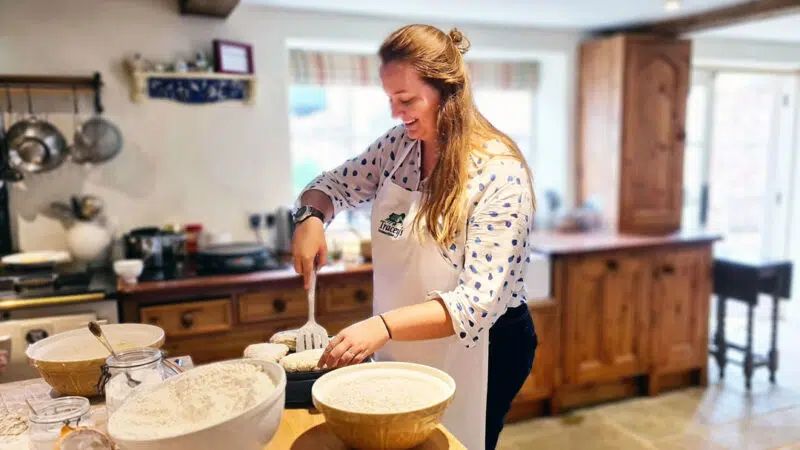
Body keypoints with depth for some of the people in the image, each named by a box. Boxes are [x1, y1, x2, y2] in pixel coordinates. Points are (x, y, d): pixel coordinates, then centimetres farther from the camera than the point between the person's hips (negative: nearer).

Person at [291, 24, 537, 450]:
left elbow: (479, 302, -27)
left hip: (476, 348, -6)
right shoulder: (400, 144, -5)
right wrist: (311, 217, -14)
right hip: (403, 348, 6)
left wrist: (384, 326, -39)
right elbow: (334, 185, 8)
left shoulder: (499, 173, -23)